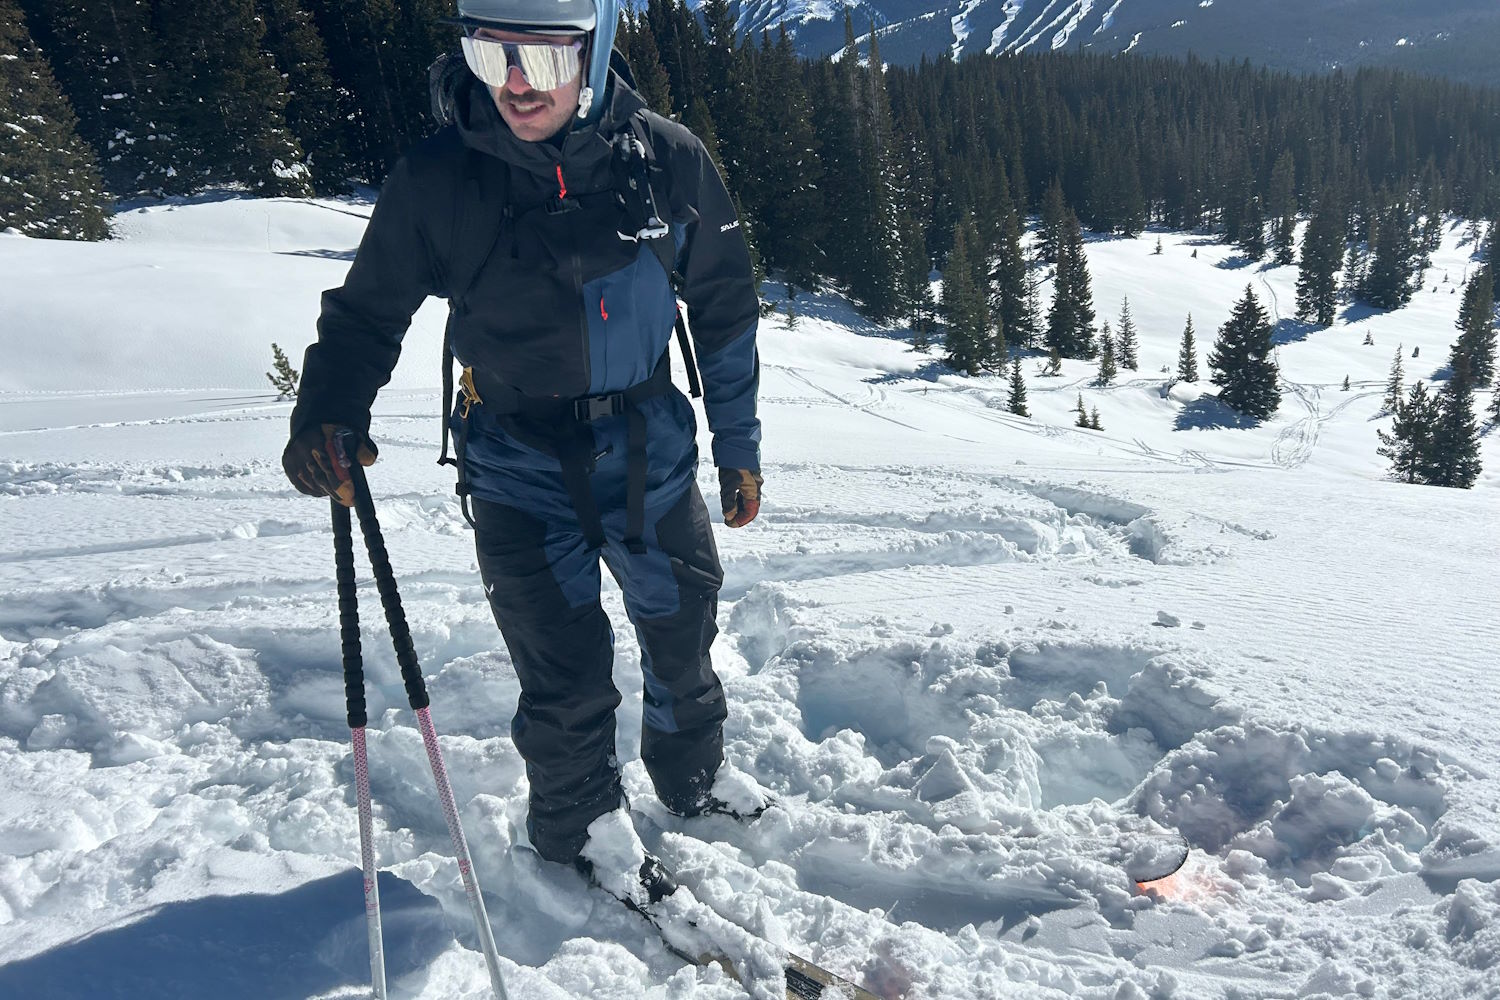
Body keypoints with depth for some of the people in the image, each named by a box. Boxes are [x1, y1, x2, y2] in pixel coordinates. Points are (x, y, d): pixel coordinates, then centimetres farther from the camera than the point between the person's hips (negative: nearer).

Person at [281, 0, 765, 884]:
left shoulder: (669, 160, -10)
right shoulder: (437, 180, -14)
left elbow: (725, 310, 1)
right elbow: (369, 313, -2)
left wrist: (739, 445, 5)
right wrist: (326, 413, -21)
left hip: (650, 446, 2)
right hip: (519, 466, -2)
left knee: (684, 626, 18)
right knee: (566, 670, 2)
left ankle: (694, 774, 47)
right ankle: (579, 822, 33)